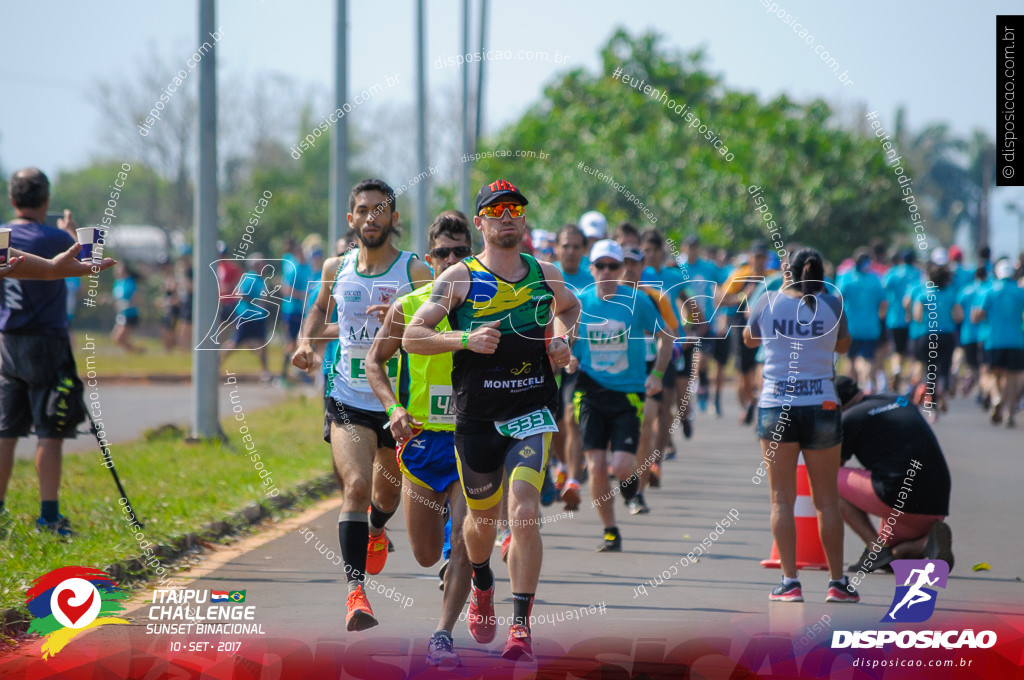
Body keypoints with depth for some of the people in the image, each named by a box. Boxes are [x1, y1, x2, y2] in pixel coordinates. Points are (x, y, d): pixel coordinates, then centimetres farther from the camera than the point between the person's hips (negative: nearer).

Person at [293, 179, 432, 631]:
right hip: (348, 401, 0)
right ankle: (355, 590, -22)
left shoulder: (415, 272, -7)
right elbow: (321, 308, 25)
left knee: (386, 493, 20)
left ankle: (376, 531, 57)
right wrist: (306, 341, 6)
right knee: (356, 486, -21)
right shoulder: (336, 268, 4)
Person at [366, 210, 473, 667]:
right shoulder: (408, 308, -2)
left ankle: (443, 635, -8)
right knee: (426, 556, 11)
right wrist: (394, 408, -8)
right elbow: (374, 360, 8)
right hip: (421, 440, 1)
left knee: (464, 544, -16)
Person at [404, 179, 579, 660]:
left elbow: (570, 308, 30)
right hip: (477, 415, 0)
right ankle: (482, 587, 49)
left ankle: (521, 624, -14)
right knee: (482, 517, 15)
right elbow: (412, 338, -4)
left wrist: (562, 338, 9)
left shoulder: (544, 274, 7)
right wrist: (465, 339, -18)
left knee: (525, 512, -17)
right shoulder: (460, 278, -2)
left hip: (531, 410, 0)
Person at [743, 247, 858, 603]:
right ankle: (837, 582, 9)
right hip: (821, 407, 0)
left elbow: (749, 339, 17)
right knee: (827, 500, 7)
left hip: (775, 409, 0)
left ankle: (789, 581, -3)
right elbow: (842, 345, 16)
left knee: (782, 499, 3)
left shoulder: (769, 302, -1)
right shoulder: (831, 305, -2)